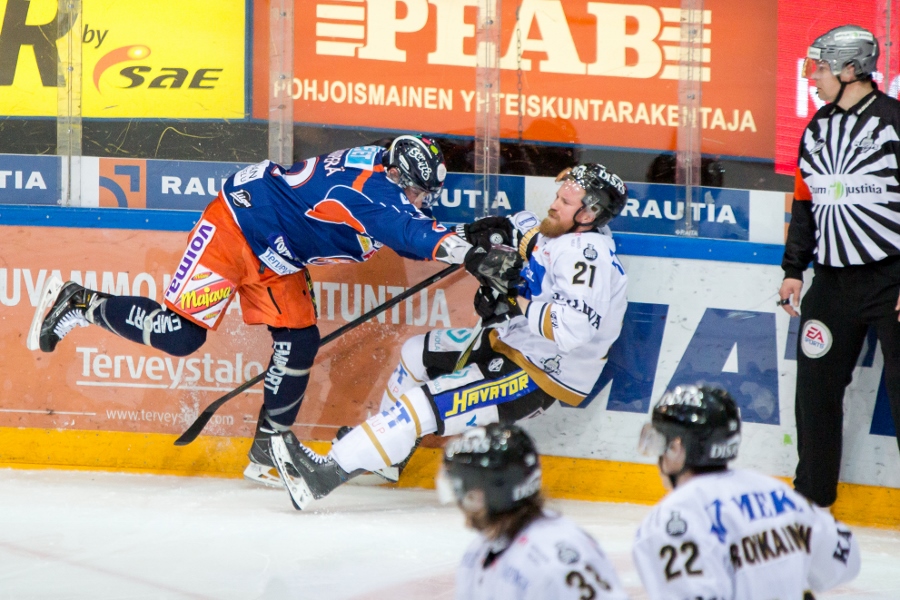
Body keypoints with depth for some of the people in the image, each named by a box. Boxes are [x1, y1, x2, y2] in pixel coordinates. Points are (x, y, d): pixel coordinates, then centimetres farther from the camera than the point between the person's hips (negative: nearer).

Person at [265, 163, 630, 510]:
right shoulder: (559, 234, 4)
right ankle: (389, 451, 36)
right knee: (417, 354, 20)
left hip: (539, 376, -11)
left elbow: (573, 328, -37)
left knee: (427, 403, -19)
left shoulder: (588, 255, -25)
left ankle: (328, 473, -19)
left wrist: (519, 302, -28)